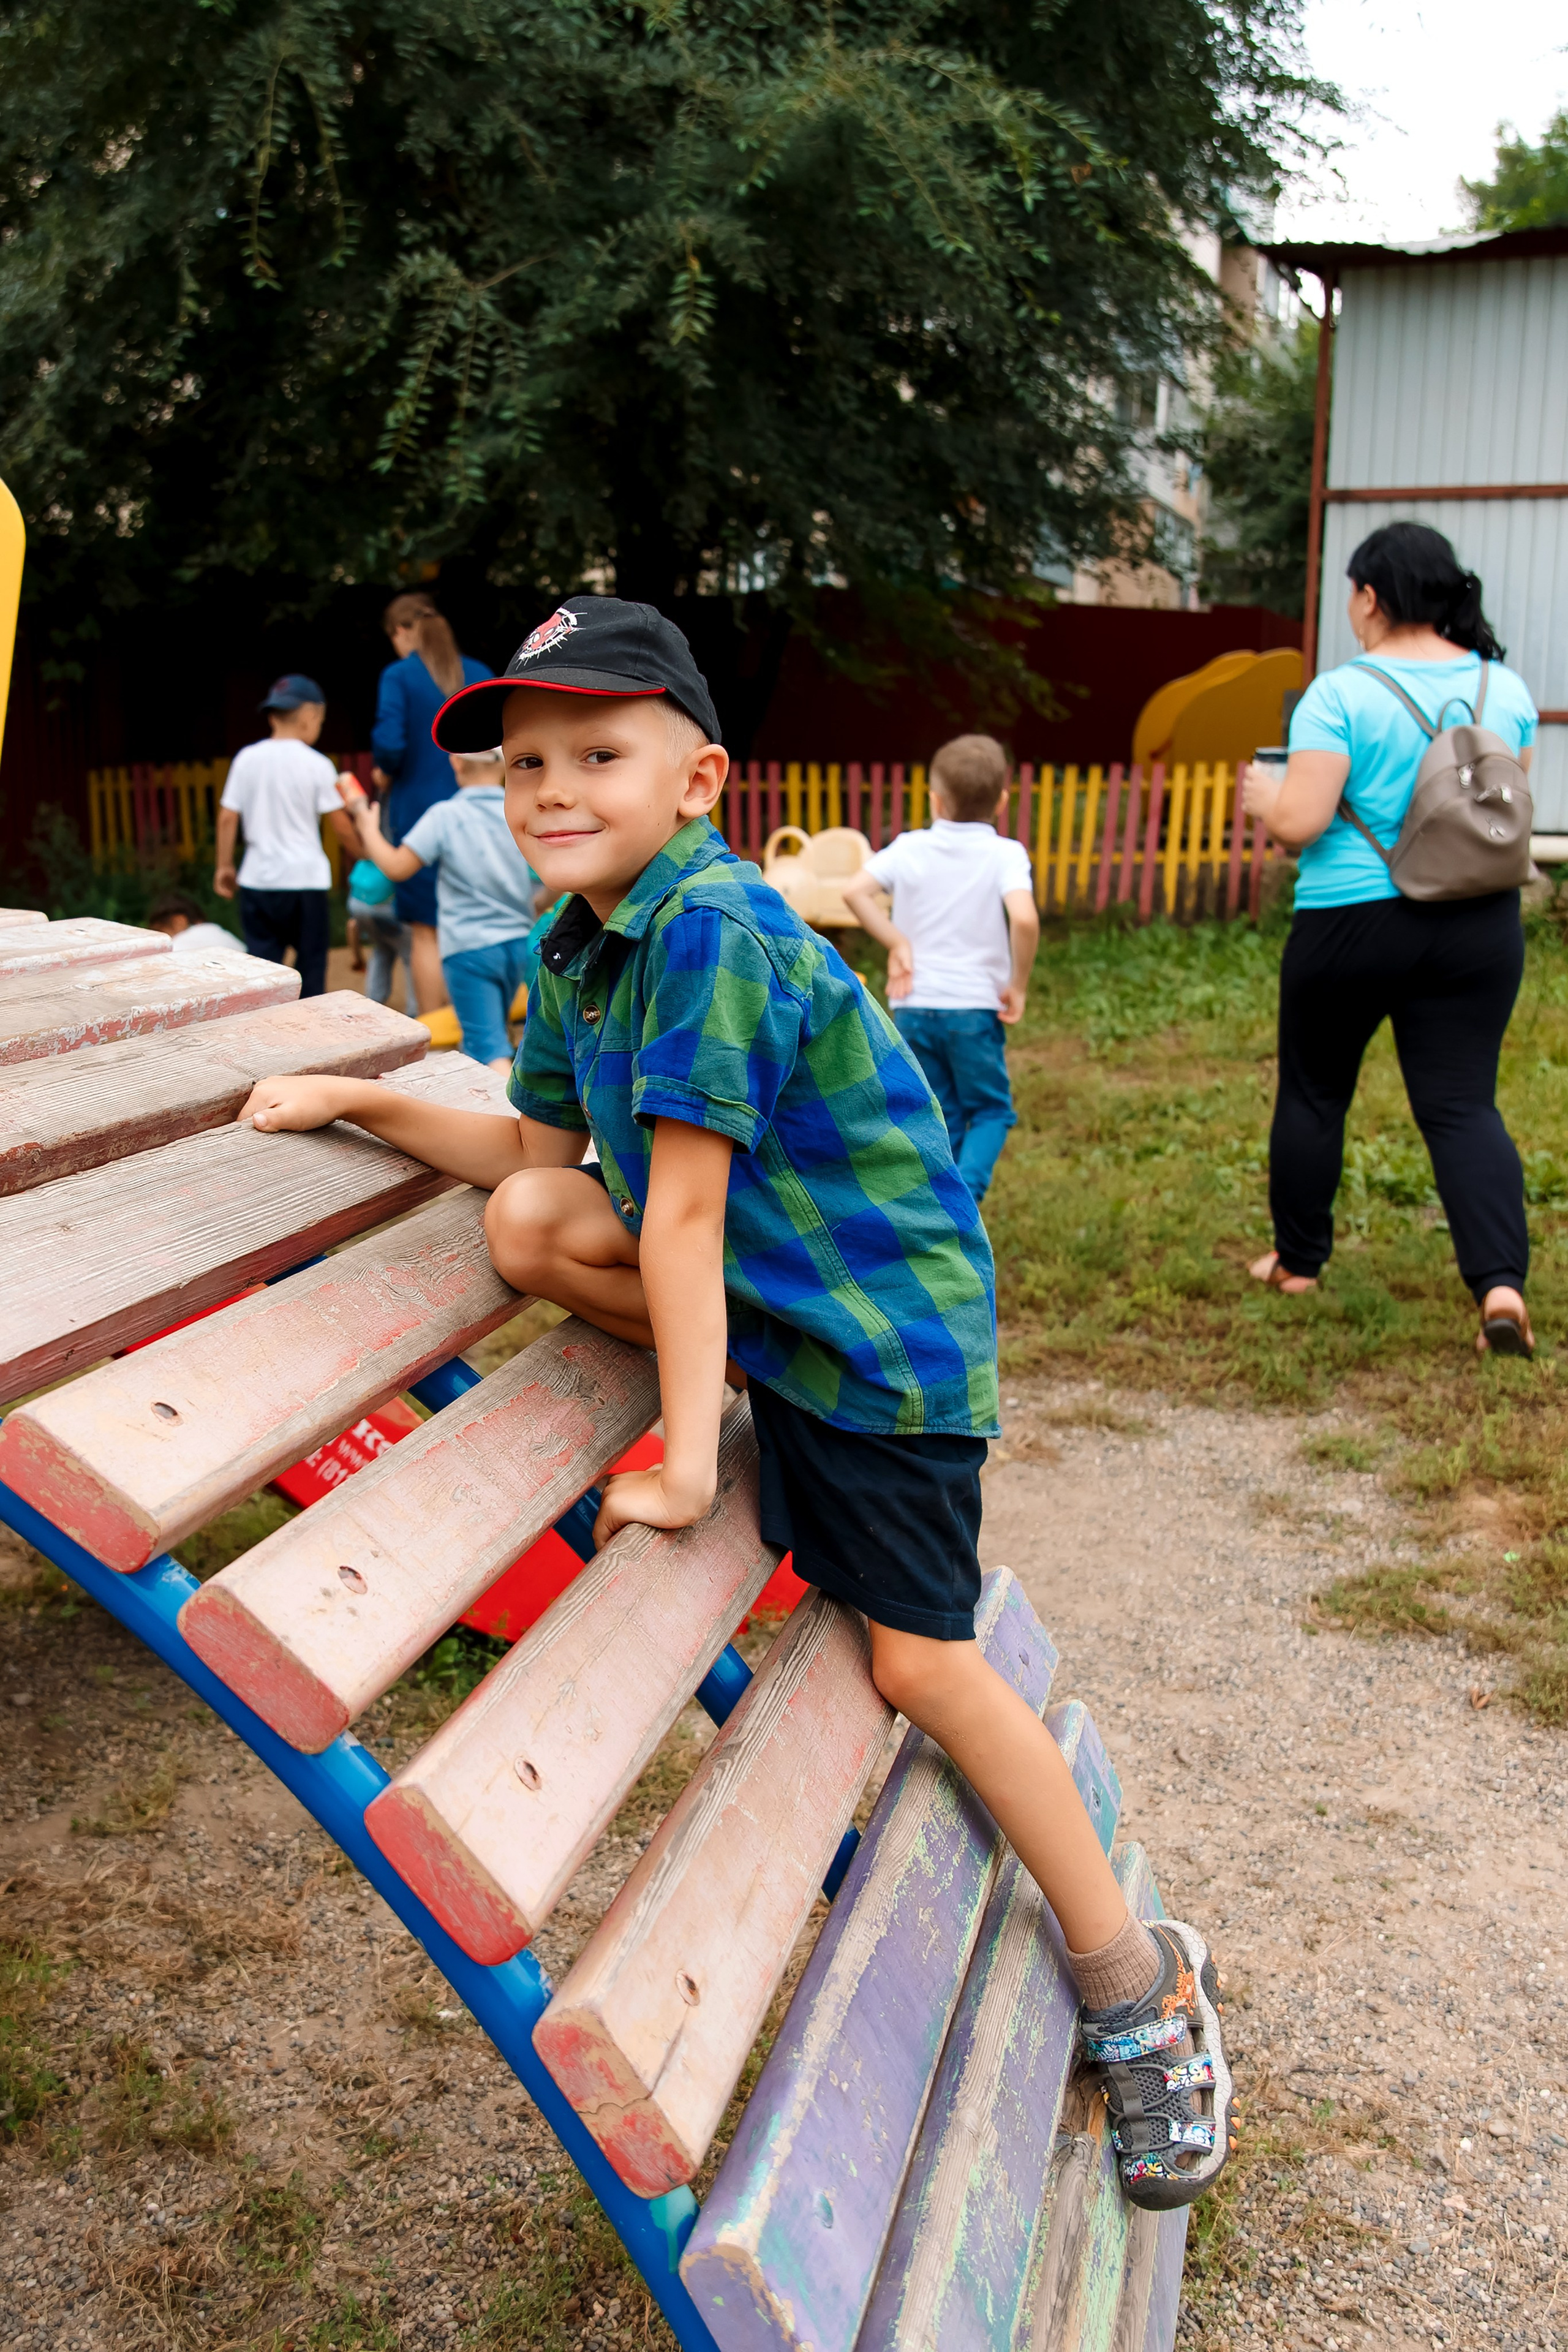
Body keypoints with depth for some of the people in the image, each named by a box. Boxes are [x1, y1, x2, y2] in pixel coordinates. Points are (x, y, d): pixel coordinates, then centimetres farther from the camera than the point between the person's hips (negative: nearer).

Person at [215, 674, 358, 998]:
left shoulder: (246, 759, 2)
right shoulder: (317, 765, -7)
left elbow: (227, 817, 2)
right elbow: (341, 826, -3)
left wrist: (225, 866, 12)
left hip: (258, 880, 3)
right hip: (306, 879, -3)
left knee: (263, 963, 5)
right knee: (311, 963, 6)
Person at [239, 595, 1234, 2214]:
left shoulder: (714, 932, -26)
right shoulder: (574, 953, 2)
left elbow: (683, 1216, -27)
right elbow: (536, 1151, 13)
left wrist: (686, 1464, -23)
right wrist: (349, 1100, 8)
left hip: (886, 1321, -8)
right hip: (769, 1290, 8)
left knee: (920, 1662, -7)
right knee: (526, 1227, -9)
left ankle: (1140, 1986, 13)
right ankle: (778, 1413, 8)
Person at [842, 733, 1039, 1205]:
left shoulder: (909, 848, 1)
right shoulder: (1005, 854, -7)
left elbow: (854, 890, -13)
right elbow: (1024, 918, -24)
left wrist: (897, 943, -5)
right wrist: (1018, 985, -10)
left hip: (913, 1007, 2)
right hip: (975, 1007, -2)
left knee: (938, 1116, 14)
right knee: (991, 1109, 13)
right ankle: (966, 1192, -12)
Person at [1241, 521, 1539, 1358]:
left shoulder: (1340, 694, -12)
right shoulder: (1506, 688, 4)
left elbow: (1299, 822, -16)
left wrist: (1261, 795, 4)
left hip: (1350, 923, -3)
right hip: (1479, 926, 4)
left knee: (1313, 1091, 15)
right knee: (1464, 1104, 4)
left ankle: (1298, 1262, 28)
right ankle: (1502, 1283, -11)